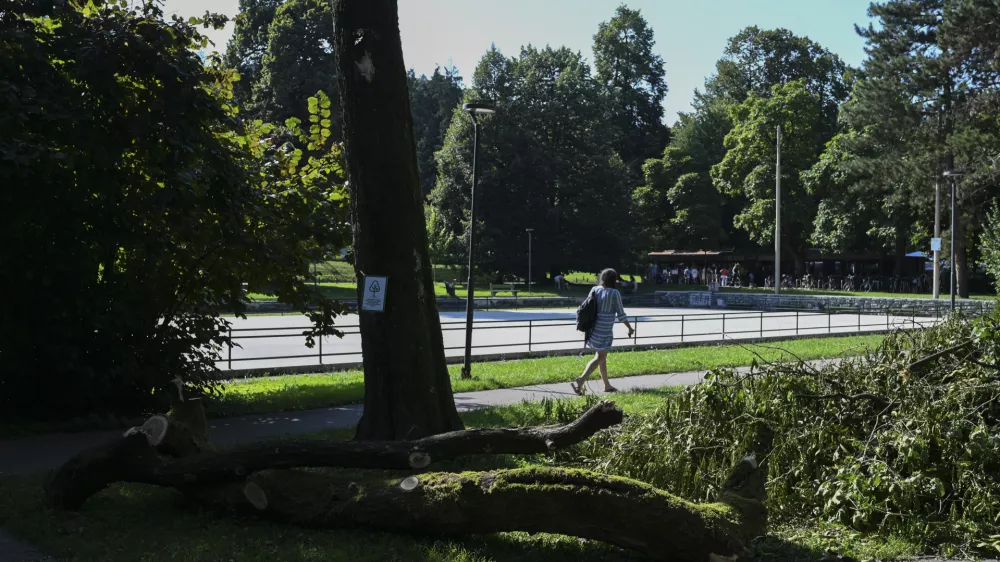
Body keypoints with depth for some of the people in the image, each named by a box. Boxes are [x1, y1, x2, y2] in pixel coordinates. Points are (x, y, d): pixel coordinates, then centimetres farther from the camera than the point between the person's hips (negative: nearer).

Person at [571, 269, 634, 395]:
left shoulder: (595, 290, 4)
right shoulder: (615, 293, -12)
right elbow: (621, 314, -9)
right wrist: (630, 328, 4)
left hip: (593, 327, 7)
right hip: (604, 330, -7)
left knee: (602, 356, 18)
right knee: (599, 358, -5)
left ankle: (607, 385, 27)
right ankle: (580, 381, -20)